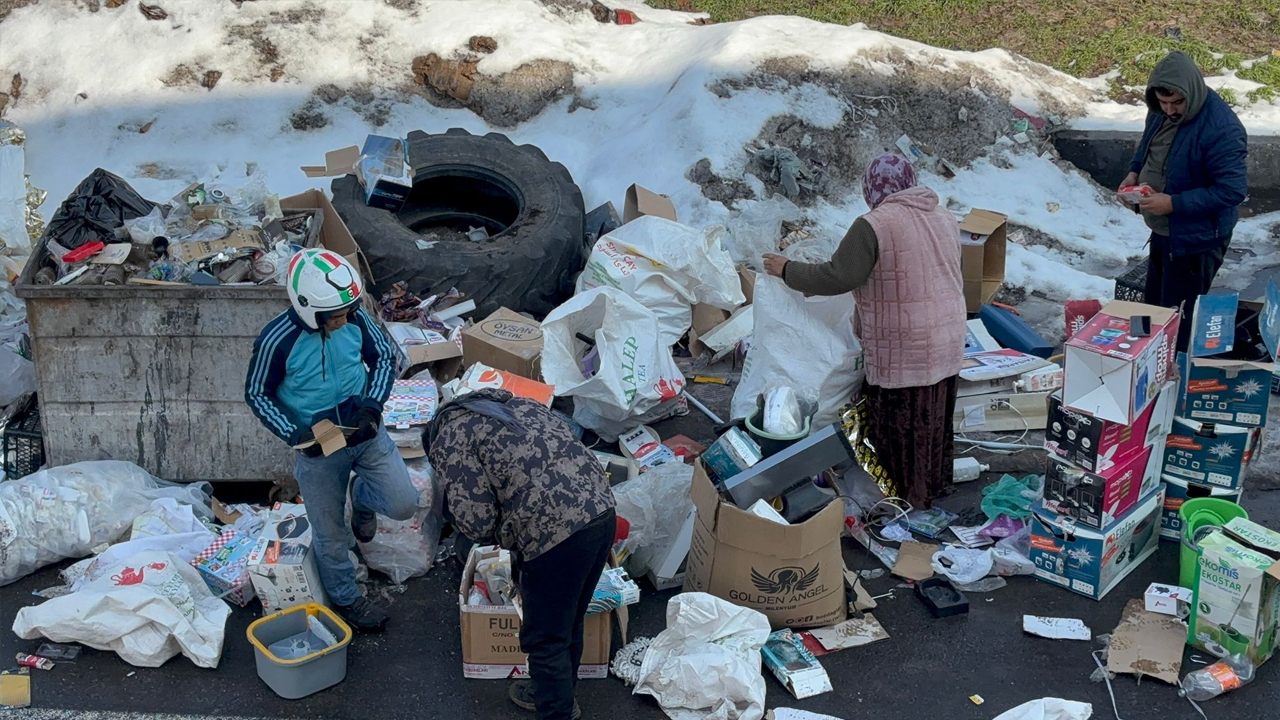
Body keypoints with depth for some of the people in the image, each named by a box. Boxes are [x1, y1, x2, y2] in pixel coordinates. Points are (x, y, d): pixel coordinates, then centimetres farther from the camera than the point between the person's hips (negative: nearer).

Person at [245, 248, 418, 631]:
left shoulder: (355, 318, -15)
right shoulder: (277, 341, -25)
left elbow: (383, 358, 2)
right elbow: (257, 394, -10)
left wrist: (373, 405, -14)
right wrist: (294, 434, -22)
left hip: (365, 430, 3)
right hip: (316, 445, -3)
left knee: (403, 504, -2)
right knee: (331, 533, 12)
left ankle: (361, 495, 32)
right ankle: (346, 599, 38)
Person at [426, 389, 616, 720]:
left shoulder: (447, 439, 4)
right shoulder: (515, 404, 26)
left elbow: (476, 521, -8)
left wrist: (504, 535, 16)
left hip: (557, 531, -8)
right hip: (602, 510, 8)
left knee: (545, 637, 11)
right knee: (569, 619, 28)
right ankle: (558, 692, 47)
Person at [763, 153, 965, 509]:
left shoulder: (873, 226, -17)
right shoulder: (944, 217, 8)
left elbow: (837, 277, -18)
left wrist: (787, 271, -5)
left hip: (904, 350, -8)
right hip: (948, 344, 8)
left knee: (899, 426, 6)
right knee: (935, 419, 20)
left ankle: (904, 498, 16)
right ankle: (936, 485, 34)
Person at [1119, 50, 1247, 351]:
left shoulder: (1221, 129, -29)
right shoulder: (1161, 110, -3)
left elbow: (1233, 189, -28)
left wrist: (1174, 203, -30)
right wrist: (1134, 171, -2)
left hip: (1196, 238, -9)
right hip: (1162, 230, 9)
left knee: (1178, 321, 1)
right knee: (1154, 305, 23)